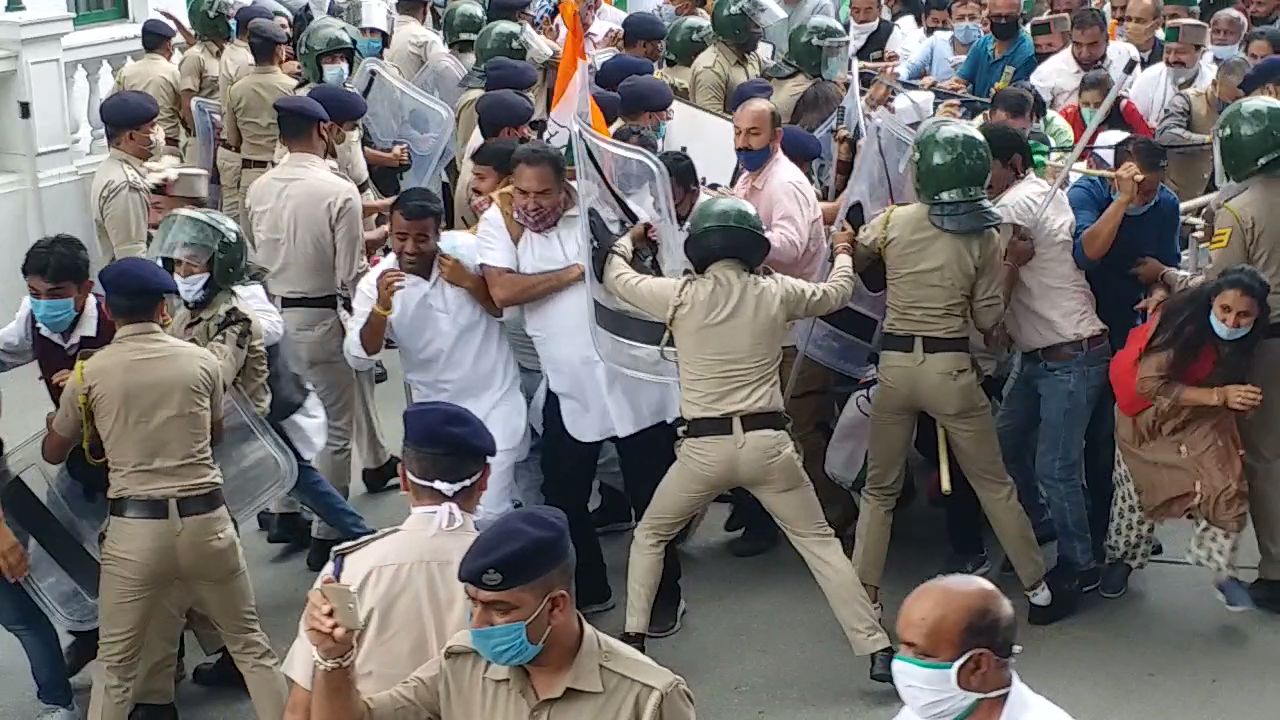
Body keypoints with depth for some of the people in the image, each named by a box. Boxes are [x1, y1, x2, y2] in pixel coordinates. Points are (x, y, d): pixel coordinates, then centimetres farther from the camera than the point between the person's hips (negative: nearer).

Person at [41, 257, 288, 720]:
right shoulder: (202, 361, 2)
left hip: (135, 526, -1)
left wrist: (60, 415, 34)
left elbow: (53, 453, 14)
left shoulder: (90, 373, -1)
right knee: (249, 643, 17)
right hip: (206, 518, 1)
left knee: (115, 664, 14)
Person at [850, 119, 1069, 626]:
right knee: (994, 485, 13)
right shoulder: (982, 236, -5)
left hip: (894, 364, 1)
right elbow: (987, 319, -3)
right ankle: (1038, 591, 23)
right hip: (950, 368, -1)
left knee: (880, 488, 15)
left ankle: (863, 598, 11)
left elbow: (853, 261, 15)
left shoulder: (892, 221, -3)